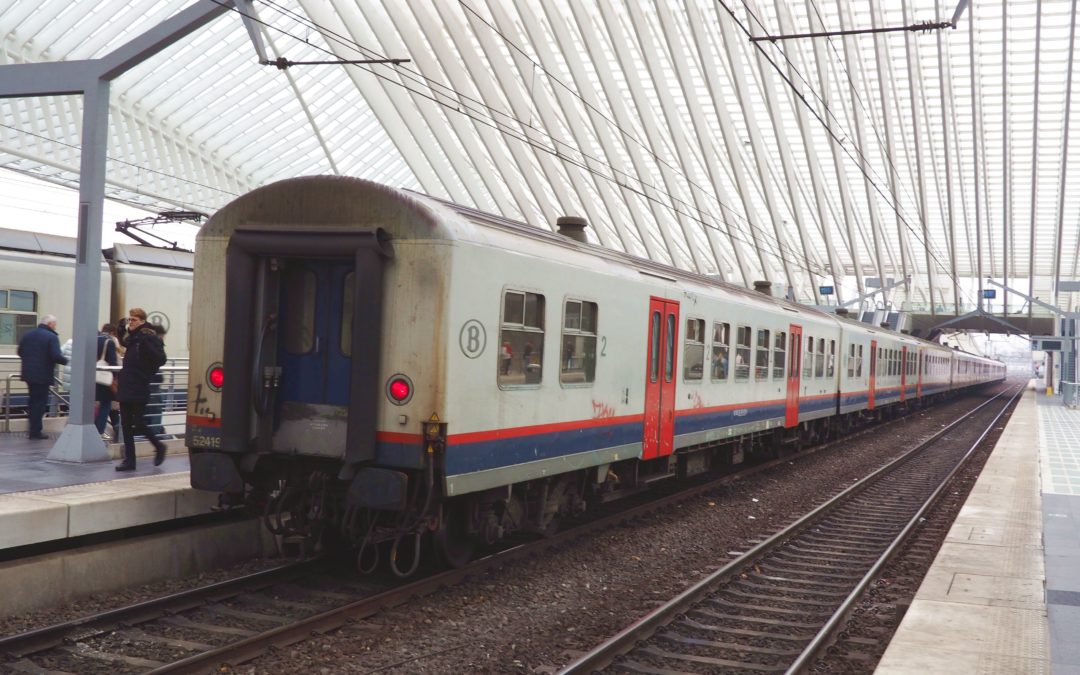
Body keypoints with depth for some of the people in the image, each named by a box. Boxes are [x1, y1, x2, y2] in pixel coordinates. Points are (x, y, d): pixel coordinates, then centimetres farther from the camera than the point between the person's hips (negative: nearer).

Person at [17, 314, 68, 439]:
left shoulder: (28, 334, 8)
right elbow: (56, 356, -23)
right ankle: (35, 431, 2)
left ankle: (34, 429, 25)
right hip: (42, 375, -7)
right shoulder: (52, 337, -14)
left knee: (34, 401, 19)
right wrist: (66, 360, -5)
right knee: (40, 402, 1)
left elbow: (20, 352, 13)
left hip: (28, 373, 7)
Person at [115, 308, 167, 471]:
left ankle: (159, 447, 18)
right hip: (125, 388, 8)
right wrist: (122, 329, 19)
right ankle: (129, 460, 12)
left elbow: (161, 359, -19)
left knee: (138, 424, -7)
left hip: (139, 390, -8)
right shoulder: (130, 337, 14)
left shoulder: (149, 338, -10)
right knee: (126, 425, 7)